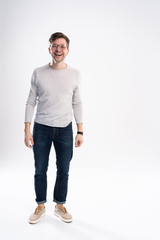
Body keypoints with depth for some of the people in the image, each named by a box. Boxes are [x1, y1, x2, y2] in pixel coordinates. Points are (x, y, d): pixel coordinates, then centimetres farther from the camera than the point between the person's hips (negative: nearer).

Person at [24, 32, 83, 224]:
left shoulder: (75, 74, 1)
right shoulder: (38, 73, -1)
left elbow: (77, 104, 6)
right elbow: (31, 102, 2)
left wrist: (80, 131, 2)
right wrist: (27, 130, -4)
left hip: (65, 129, 1)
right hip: (41, 128, 0)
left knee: (63, 171, 9)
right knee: (40, 170, 9)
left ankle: (60, 206, 29)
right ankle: (40, 206, 29)